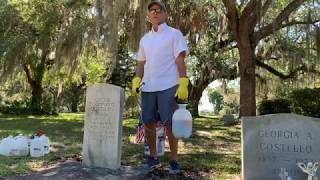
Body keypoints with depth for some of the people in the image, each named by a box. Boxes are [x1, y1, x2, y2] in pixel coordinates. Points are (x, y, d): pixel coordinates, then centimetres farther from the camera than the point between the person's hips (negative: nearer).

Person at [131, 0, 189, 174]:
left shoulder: (174, 34, 5)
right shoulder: (144, 39, 19)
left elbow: (180, 60, -3)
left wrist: (183, 84, -13)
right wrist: (136, 80, 3)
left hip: (168, 86, -5)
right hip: (148, 87, 5)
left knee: (169, 123, -3)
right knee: (148, 123, 7)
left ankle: (174, 160, 10)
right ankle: (153, 157, 23)